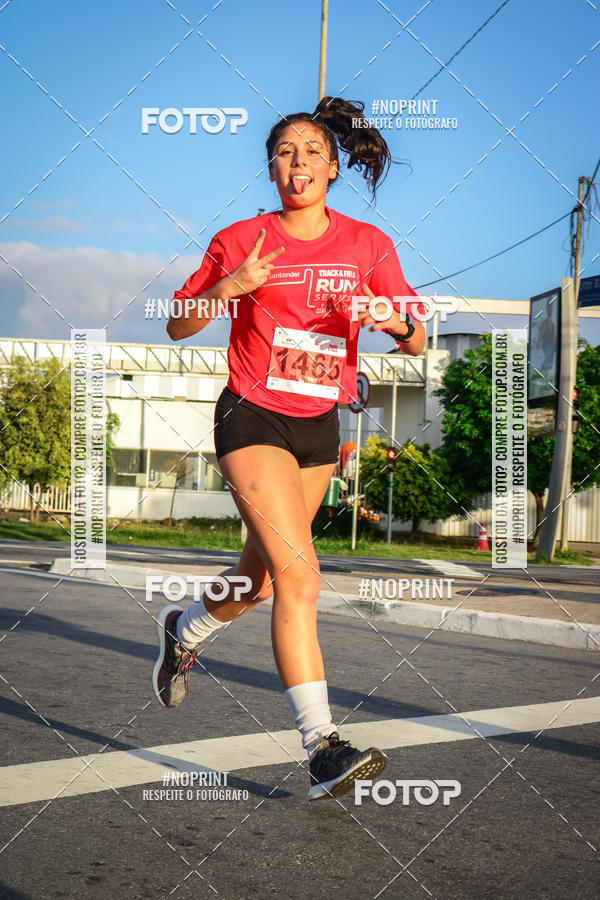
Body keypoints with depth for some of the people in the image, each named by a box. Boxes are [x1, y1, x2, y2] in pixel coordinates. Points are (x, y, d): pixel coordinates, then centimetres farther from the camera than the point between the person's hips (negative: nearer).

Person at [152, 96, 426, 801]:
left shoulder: (367, 245, 3)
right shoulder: (241, 240, -3)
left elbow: (417, 344, 2)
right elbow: (178, 326, 2)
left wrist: (395, 318, -21)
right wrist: (231, 286, -17)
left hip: (320, 427, 4)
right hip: (252, 419, -4)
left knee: (262, 578, 17)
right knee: (299, 573, -21)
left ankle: (184, 631, 49)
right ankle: (323, 749, -20)